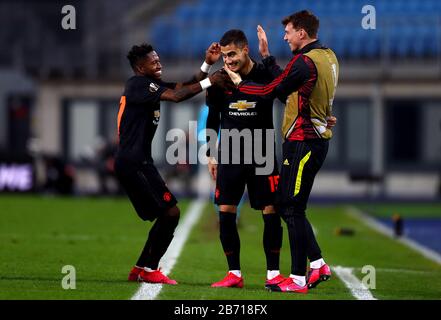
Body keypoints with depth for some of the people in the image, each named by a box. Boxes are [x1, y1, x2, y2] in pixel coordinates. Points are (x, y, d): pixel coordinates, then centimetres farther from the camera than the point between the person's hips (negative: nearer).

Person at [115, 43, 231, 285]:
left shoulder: (150, 85, 16)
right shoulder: (138, 84, -13)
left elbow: (185, 88, 11)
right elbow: (177, 96, -24)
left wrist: (207, 65, -1)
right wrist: (209, 82, -21)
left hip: (137, 162, 10)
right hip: (132, 162, -10)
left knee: (166, 215, 11)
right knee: (170, 213, -10)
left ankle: (140, 269, 17)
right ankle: (149, 270, 0)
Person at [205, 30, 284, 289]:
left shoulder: (266, 75, -8)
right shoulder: (220, 80, 2)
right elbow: (213, 118, 11)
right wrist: (211, 155, 11)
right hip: (230, 155, 3)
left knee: (271, 212, -5)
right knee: (225, 213, -2)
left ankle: (273, 273, 5)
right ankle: (235, 274, 6)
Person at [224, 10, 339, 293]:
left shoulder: (305, 62, -18)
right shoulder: (328, 56, 12)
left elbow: (270, 92, -12)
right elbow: (285, 82, 16)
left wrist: (239, 83, 3)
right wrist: (267, 57, 21)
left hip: (303, 142, -10)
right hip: (317, 140, 10)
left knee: (292, 209, -5)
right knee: (287, 205, 15)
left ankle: (298, 279, -2)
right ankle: (318, 264, 16)